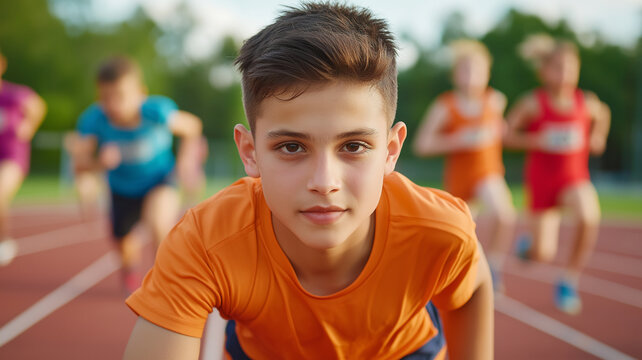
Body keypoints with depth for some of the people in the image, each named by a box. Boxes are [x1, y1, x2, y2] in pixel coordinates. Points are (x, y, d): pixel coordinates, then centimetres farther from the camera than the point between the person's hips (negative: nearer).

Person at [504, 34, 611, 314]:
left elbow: (603, 114, 19)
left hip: (575, 177, 2)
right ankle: (527, 245, 41)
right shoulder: (533, 103, -12)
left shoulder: (587, 102, -4)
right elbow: (506, 134, -6)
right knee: (544, 255, -1)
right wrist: (536, 141, -22)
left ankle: (569, 281, -9)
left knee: (589, 217, -31)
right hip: (541, 179, -2)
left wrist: (597, 138, 2)